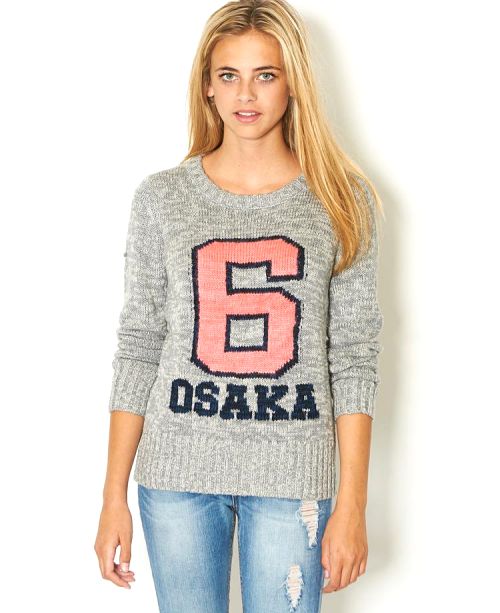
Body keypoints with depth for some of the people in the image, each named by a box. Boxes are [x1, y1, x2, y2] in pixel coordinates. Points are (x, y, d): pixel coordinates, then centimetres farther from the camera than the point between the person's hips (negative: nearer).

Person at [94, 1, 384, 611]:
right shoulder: (162, 197, 2)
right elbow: (138, 348, 3)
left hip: (293, 476, -1)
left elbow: (354, 356, -1)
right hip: (177, 471, 1)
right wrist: (114, 497, 1)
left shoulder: (341, 199, 0)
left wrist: (352, 503, -5)